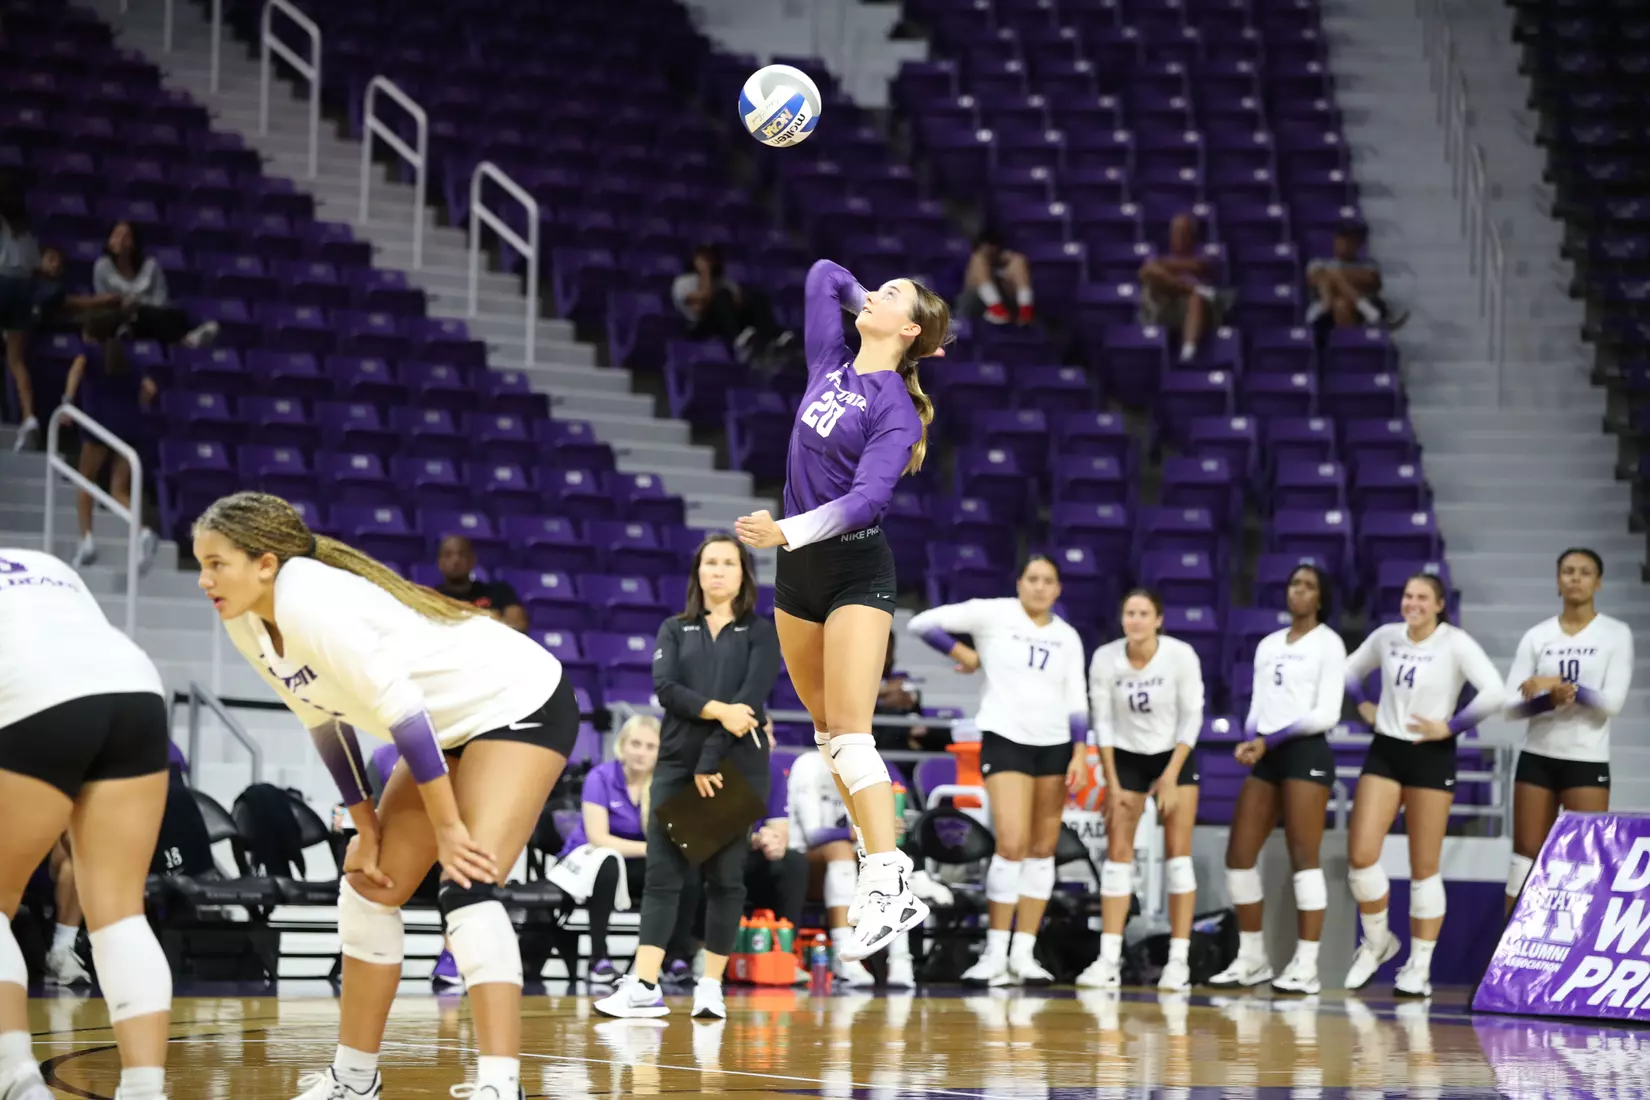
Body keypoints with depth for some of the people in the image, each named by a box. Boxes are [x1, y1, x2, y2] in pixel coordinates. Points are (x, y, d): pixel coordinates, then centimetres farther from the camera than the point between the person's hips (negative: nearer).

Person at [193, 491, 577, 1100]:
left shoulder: (310, 604, -29)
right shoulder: (247, 628, -3)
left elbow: (402, 713, -29)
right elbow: (325, 721, 9)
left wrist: (448, 827, -23)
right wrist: (366, 827, 7)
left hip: (520, 704, -10)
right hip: (450, 726, 10)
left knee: (468, 888, -23)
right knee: (371, 888, 9)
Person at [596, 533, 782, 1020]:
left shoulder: (760, 633, 5)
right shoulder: (675, 629, 12)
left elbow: (749, 699, -7)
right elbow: (665, 687, -3)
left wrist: (710, 762, -15)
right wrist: (718, 711, -19)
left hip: (736, 766, -2)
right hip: (677, 762, 2)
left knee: (725, 876, 0)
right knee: (662, 872, -7)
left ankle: (711, 986, 6)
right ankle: (644, 987, -15)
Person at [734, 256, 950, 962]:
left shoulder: (896, 407, -13)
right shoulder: (831, 365, 6)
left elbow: (868, 496, -24)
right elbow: (823, 274, 20)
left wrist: (788, 531, -34)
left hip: (857, 570, -8)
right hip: (798, 568, 8)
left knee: (849, 732, -17)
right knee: (827, 730, 10)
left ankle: (886, 886, -22)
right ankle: (890, 877, 16)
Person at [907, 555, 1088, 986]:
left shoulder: (1067, 637, 10)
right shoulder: (993, 615, -2)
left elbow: (1077, 702, 11)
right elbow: (923, 623, -5)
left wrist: (1079, 752, 1)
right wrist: (963, 654, 0)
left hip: (1055, 744, 4)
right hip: (1005, 739, -4)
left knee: (1043, 849, 2)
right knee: (1012, 844, -15)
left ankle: (1023, 953, 8)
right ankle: (996, 953, -8)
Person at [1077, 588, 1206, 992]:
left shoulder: (1181, 656, -18)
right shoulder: (1105, 659, -14)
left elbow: (1192, 716, -12)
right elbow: (1103, 721, -6)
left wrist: (1171, 776, -17)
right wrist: (1112, 784, -8)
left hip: (1175, 754, -1)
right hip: (1126, 757, 1)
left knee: (1177, 853, -7)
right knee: (1118, 853, -6)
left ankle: (1179, 960, -6)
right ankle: (1109, 960, -8)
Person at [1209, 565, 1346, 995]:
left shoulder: (1328, 643, 1)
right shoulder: (1268, 645, 19)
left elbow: (1327, 714, -7)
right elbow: (1258, 706, 15)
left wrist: (1272, 738, -13)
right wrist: (1251, 742, -7)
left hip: (1306, 753, -7)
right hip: (1266, 757, 7)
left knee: (1303, 858, -10)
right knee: (1239, 854, 2)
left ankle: (1306, 967, -9)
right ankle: (1251, 959, 12)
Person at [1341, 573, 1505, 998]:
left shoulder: (1455, 643, -9)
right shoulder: (1386, 636, 5)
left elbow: (1493, 693, -19)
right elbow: (1352, 669, 24)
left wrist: (1449, 728, -16)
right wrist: (1363, 705, 9)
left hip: (1431, 756, -4)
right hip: (1385, 752, 4)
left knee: (1424, 868, 1)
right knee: (1360, 854, -7)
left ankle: (1420, 966, 9)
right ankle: (1377, 941, 16)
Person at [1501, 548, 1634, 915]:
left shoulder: (1615, 634, -1)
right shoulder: (1537, 636, 5)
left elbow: (1613, 701, -13)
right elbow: (1510, 705, -2)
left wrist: (1562, 685, -23)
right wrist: (1551, 699, -21)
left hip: (1588, 761, -2)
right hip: (1537, 758, 2)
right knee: (1526, 856, 5)